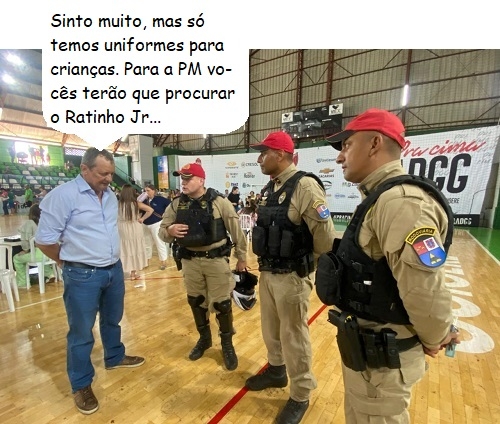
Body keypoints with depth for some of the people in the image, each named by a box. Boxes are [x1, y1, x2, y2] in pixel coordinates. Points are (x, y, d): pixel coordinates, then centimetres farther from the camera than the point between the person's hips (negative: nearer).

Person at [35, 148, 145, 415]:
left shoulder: (110, 195, 5)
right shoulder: (63, 195, -16)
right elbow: (44, 239, -12)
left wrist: (111, 260, 14)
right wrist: (69, 261, 0)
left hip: (114, 270, 6)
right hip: (82, 276, -6)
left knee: (112, 320, 24)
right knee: (81, 333, 11)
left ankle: (114, 357, 48)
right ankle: (81, 385, 32)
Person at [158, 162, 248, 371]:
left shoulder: (219, 202, -11)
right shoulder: (176, 204, 0)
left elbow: (236, 230, -6)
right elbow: (162, 230, 3)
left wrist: (241, 257, -1)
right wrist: (169, 230, -22)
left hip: (216, 259, -4)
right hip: (190, 260, 4)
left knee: (221, 303, 6)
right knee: (196, 301, 18)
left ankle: (227, 343, 31)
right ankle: (204, 338, 44)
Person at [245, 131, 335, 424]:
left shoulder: (305, 186, -18)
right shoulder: (269, 189, 8)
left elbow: (325, 232, -18)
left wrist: (309, 262, -4)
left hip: (292, 276, -8)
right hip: (267, 272, 8)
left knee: (294, 337, 10)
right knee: (271, 329, 24)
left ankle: (300, 396, 34)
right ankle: (276, 371, 50)